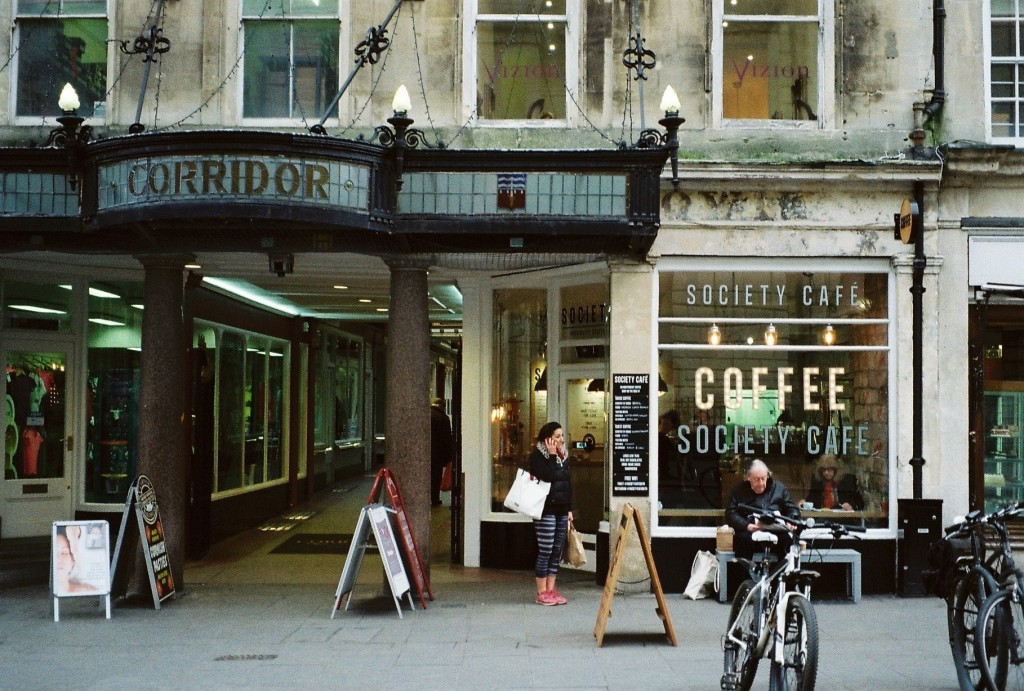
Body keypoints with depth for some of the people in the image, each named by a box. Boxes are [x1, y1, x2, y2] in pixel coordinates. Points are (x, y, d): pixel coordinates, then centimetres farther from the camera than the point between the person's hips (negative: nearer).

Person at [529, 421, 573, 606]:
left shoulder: (563, 455, 13)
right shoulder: (538, 455, -8)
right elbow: (546, 477, -22)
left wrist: (569, 508, 13)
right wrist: (551, 455, -18)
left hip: (561, 509, 7)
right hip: (546, 509, -7)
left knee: (557, 551, 8)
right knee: (545, 551, -5)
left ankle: (551, 589, 14)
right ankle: (542, 593, 1)